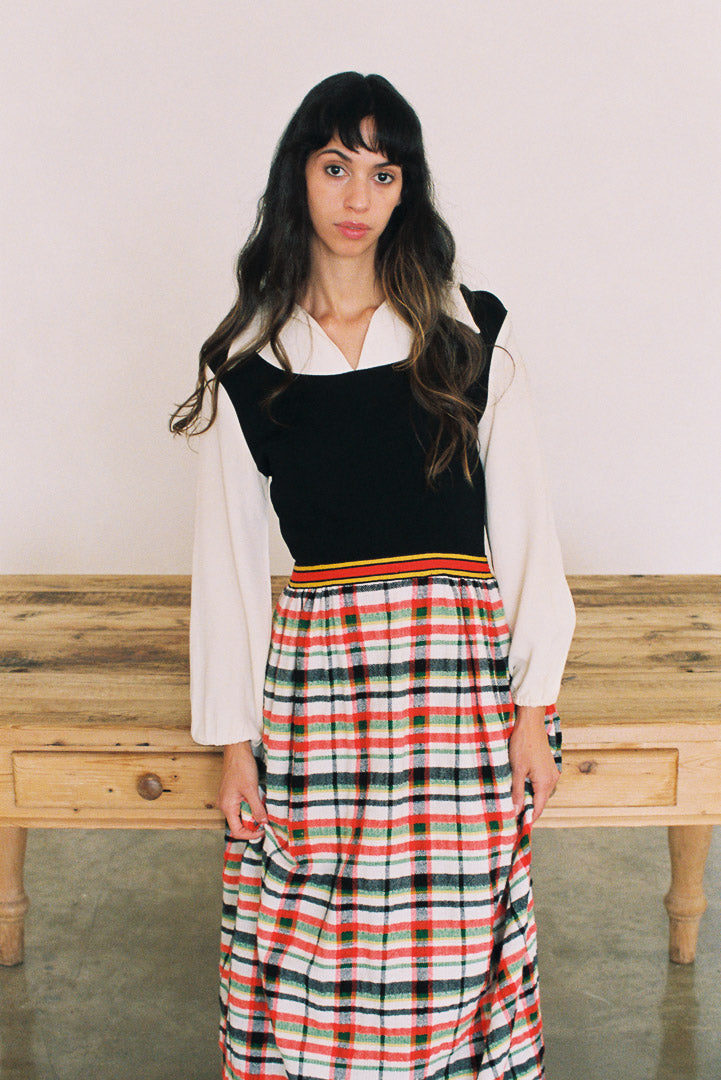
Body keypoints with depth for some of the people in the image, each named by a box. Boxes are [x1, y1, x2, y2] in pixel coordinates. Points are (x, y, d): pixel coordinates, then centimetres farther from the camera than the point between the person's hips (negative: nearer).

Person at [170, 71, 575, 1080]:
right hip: (313, 670, 1)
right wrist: (234, 737, 3)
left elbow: (523, 523, 3)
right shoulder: (246, 362, 4)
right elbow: (229, 553, 5)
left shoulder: (473, 333, 3)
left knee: (447, 942, 7)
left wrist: (533, 703, -1)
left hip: (460, 665, 0)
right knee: (311, 941, 6)